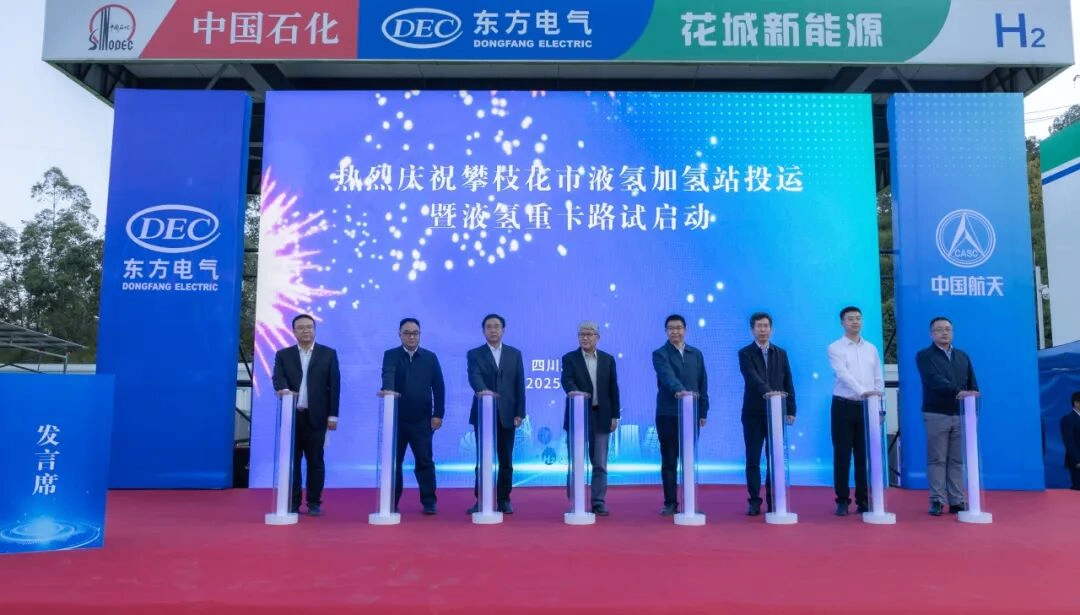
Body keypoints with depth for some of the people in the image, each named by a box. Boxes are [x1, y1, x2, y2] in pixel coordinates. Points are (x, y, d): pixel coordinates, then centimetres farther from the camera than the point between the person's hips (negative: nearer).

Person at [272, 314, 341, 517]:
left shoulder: (328, 354, 5)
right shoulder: (283, 355, 9)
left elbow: (334, 385, 1)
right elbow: (278, 377, -6)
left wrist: (333, 415, -5)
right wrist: (283, 389, -30)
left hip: (316, 416, -1)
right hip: (291, 415, 1)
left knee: (315, 461, 3)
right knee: (292, 460, 6)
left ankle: (314, 503, 11)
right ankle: (292, 503, 14)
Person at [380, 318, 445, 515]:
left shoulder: (430, 357, 6)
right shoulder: (390, 355, 3)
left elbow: (438, 387, 3)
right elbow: (388, 375, -18)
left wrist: (438, 414, -4)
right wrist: (388, 389, -40)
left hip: (422, 419, 0)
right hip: (396, 418, 0)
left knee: (425, 461, 0)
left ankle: (429, 502, 9)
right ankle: (392, 502, 18)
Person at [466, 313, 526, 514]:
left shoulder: (514, 353, 9)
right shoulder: (474, 354, 4)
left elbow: (519, 384, 6)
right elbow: (474, 377, -15)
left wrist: (520, 413, -1)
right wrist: (483, 390, -37)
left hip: (506, 414, 1)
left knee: (506, 460, 6)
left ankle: (504, 500, 15)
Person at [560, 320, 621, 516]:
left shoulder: (608, 359, 8)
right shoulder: (569, 358, 1)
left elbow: (613, 389, 8)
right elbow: (567, 380, -16)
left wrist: (615, 415, 3)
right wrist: (575, 392, -37)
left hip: (601, 417, 2)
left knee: (600, 464, 5)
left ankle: (599, 503, 12)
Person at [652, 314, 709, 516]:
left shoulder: (696, 354, 11)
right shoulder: (660, 354, -3)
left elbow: (703, 384, 12)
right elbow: (667, 376, -22)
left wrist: (703, 412, 6)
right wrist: (679, 390, -41)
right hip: (668, 415, -3)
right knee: (669, 461, 2)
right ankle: (670, 503, 9)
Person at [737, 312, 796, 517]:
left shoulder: (781, 353, 10)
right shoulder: (745, 353, -1)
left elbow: (788, 382, 10)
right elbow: (752, 378, -18)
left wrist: (791, 410, 4)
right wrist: (767, 392, -35)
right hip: (753, 413, -2)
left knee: (775, 459, 5)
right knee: (753, 459, 1)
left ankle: (773, 500, 13)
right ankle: (755, 501, 7)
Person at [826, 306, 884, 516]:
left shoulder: (871, 349, 12)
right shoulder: (835, 348, -2)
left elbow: (879, 379, 11)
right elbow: (844, 375, -17)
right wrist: (863, 391, -30)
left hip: (868, 407, 4)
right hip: (844, 406, -3)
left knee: (864, 455, 6)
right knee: (842, 455, -1)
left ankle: (863, 500, 14)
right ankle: (843, 500, 6)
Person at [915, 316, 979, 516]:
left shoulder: (963, 356, 15)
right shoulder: (924, 356, -1)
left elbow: (972, 385, 12)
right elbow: (934, 381, -17)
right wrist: (958, 392, -29)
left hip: (961, 415, 4)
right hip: (936, 415, -4)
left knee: (957, 460, 6)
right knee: (937, 460, -1)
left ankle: (957, 501, 10)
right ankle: (937, 500, 3)